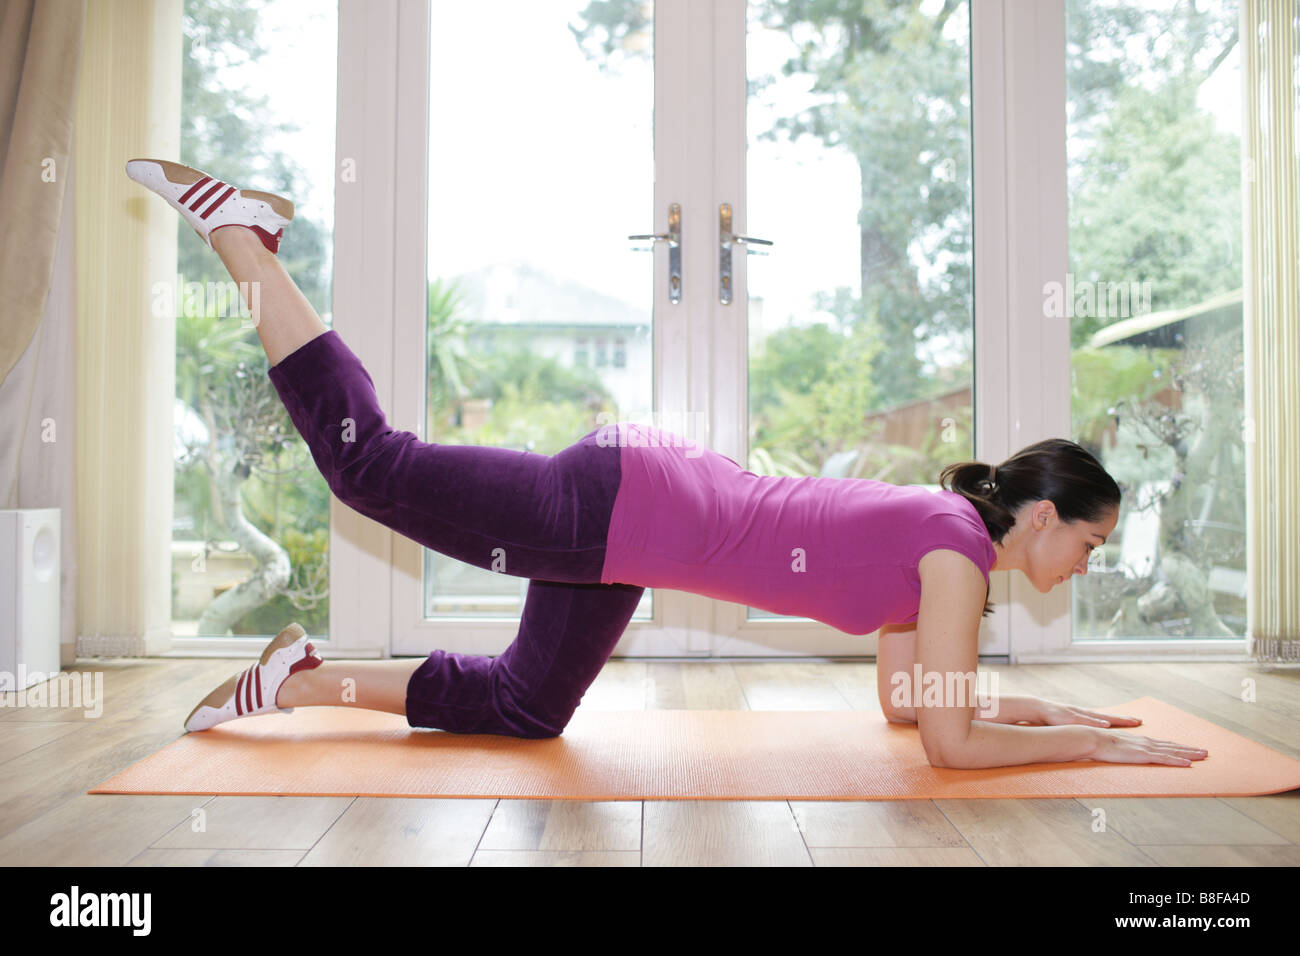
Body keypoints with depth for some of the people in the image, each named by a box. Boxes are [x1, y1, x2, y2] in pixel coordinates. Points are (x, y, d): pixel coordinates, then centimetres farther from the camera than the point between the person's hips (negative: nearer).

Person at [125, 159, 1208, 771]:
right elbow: (950, 742, -13)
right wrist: (1092, 743, -2)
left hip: (633, 512, 9)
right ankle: (234, 227, 11)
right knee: (370, 462, -1)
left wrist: (1043, 707, 21)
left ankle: (302, 678, 27)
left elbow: (907, 700, 22)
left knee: (522, 707, 20)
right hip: (614, 503, -9)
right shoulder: (955, 545, -12)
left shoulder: (939, 530, 14)